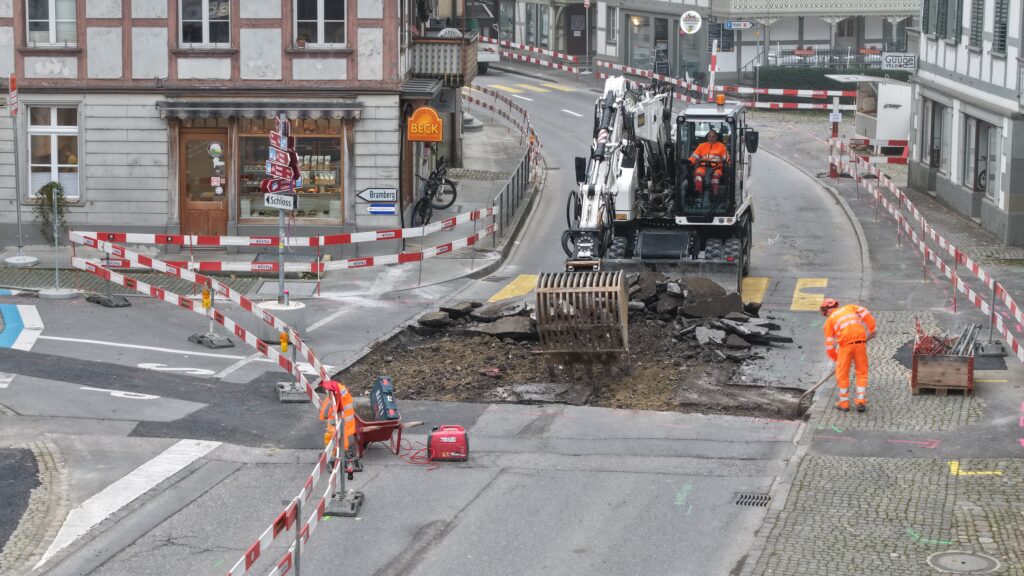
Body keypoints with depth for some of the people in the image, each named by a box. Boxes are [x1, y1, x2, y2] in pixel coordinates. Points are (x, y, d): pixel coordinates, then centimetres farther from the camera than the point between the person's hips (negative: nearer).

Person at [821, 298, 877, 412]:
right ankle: (861, 401, 10)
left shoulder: (829, 320, 16)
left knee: (842, 374, 12)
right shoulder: (850, 307, 22)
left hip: (845, 344, -2)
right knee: (862, 372, 13)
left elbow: (829, 344, 14)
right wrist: (871, 329, 12)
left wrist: (836, 359, 26)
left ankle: (844, 403, 18)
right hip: (860, 342, 2)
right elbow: (865, 314, 6)